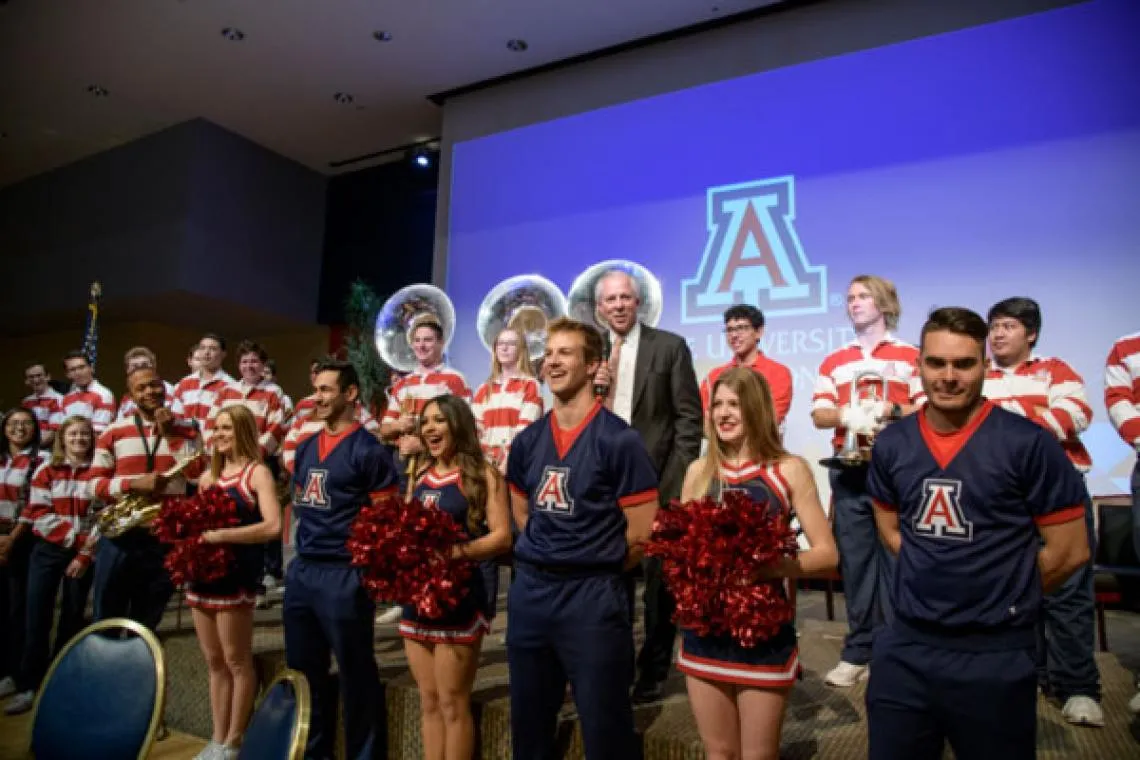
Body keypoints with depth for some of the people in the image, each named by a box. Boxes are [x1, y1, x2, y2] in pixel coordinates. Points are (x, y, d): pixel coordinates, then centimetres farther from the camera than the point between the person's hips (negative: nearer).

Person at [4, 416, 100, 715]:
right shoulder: (46, 470, 4)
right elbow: (37, 513, -3)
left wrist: (85, 555, -9)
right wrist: (74, 536, -14)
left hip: (83, 554, 0)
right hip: (48, 551, 0)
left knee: (73, 617, 5)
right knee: (37, 616, -4)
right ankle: (29, 685, 6)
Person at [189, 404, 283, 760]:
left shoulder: (257, 472, -7)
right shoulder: (208, 475, 14)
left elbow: (272, 526, -18)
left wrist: (222, 535, -22)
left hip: (235, 576, -7)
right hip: (202, 574, 7)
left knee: (237, 661, 5)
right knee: (214, 662, 14)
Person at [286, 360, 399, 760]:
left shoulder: (368, 450, -10)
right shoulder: (305, 448, 12)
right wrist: (295, 551, 15)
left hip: (343, 573, -8)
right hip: (301, 570, 8)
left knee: (355, 673, 6)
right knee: (303, 669, 19)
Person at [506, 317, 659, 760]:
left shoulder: (619, 439, -11)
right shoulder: (527, 441, 6)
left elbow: (642, 533, -10)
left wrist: (595, 572, 1)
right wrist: (545, 561, 9)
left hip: (593, 595, -5)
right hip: (530, 588, 6)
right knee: (528, 723, 19)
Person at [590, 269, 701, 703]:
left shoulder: (669, 346, -1)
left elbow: (689, 418, -5)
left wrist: (680, 480, -12)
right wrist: (589, 389, -9)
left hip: (657, 479, -3)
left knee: (659, 579, 7)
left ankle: (652, 671, 23)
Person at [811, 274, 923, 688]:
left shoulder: (910, 356, 5)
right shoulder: (833, 362, 14)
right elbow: (818, 415, 7)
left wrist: (889, 410, -19)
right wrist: (845, 414, -14)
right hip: (849, 471, 3)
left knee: (896, 557, 0)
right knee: (854, 560, 6)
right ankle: (859, 651, 16)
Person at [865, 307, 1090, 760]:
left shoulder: (1028, 443, -11)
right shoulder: (891, 444, 1)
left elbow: (1070, 551, -6)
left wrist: (1003, 598, 3)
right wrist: (932, 584, 4)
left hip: (995, 653, -3)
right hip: (905, 645, 4)